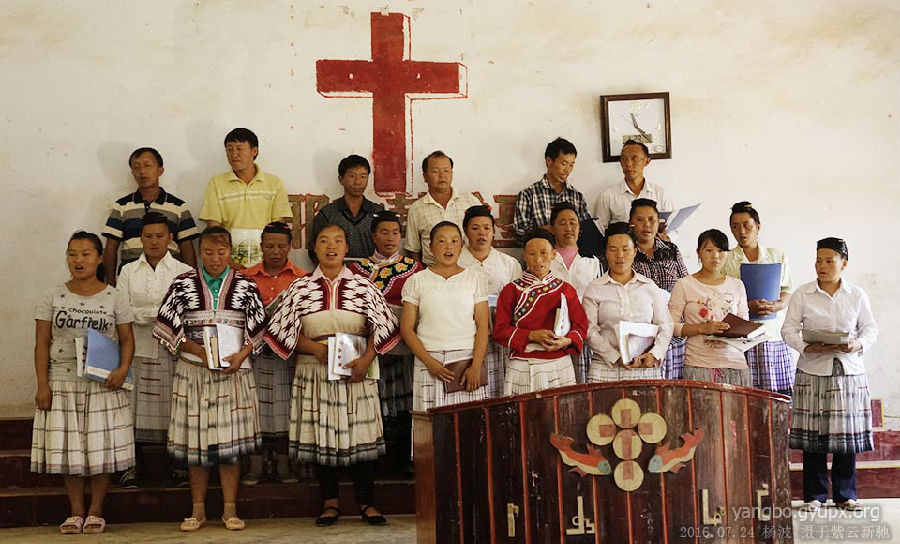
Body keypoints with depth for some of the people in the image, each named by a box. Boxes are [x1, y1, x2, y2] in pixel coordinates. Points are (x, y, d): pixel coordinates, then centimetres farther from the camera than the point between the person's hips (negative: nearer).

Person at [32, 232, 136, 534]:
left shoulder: (114, 299, 1)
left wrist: (123, 369, -16)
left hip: (103, 384, -1)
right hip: (62, 383, 1)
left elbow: (127, 339, 2)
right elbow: (42, 343, 3)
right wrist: (42, 384, -5)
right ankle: (75, 512, 17)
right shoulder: (53, 298, 4)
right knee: (68, 447, 5)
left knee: (101, 447, 1)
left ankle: (95, 512, 13)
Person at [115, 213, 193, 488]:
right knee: (136, 407, 3)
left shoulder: (183, 272, 4)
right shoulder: (129, 271, 9)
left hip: (171, 351, -1)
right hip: (138, 350, 1)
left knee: (173, 407, 1)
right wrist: (159, 311, -12)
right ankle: (132, 466, 14)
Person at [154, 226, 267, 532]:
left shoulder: (246, 286, 3)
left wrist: (242, 355, -12)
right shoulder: (183, 285, 2)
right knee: (195, 439, 5)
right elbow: (169, 328, 0)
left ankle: (230, 509, 12)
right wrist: (200, 351, -12)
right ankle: (198, 510, 16)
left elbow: (257, 330, 5)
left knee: (230, 439, 2)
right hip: (192, 370, 0)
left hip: (233, 371, 0)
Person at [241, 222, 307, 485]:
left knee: (285, 408, 3)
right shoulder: (246, 277, 8)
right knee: (256, 407, 2)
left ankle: (283, 465, 13)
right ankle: (255, 466, 12)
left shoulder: (302, 278, 5)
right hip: (256, 353, 1)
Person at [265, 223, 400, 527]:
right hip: (314, 372, 1)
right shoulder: (300, 287, 6)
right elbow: (285, 331, 2)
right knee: (320, 435, 4)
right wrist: (316, 348, -13)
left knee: (361, 434, 1)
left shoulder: (363, 286, 5)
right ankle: (330, 502, 17)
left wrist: (366, 359, -13)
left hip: (356, 371, 0)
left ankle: (366, 502, 13)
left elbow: (381, 328, 1)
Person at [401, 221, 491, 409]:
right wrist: (430, 363, -9)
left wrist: (476, 366, -9)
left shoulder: (475, 278, 7)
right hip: (429, 360, 0)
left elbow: (483, 326, 3)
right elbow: (407, 329, 2)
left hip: (468, 359, 0)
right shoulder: (417, 281, 6)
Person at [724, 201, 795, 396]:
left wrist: (776, 305, -10)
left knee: (782, 392, -4)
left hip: (775, 336, 2)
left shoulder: (778, 256, 15)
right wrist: (747, 306, -16)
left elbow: (788, 292, 13)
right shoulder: (726, 260, 8)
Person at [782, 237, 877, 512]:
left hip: (849, 370, 1)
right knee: (813, 436, 0)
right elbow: (789, 329, 1)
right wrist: (808, 347, -16)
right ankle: (814, 495, 10)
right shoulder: (802, 294, 2)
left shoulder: (856, 295, 6)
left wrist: (858, 345, -11)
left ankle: (845, 495, 18)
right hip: (813, 370, -1)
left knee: (848, 435, 5)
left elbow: (870, 328, 9)